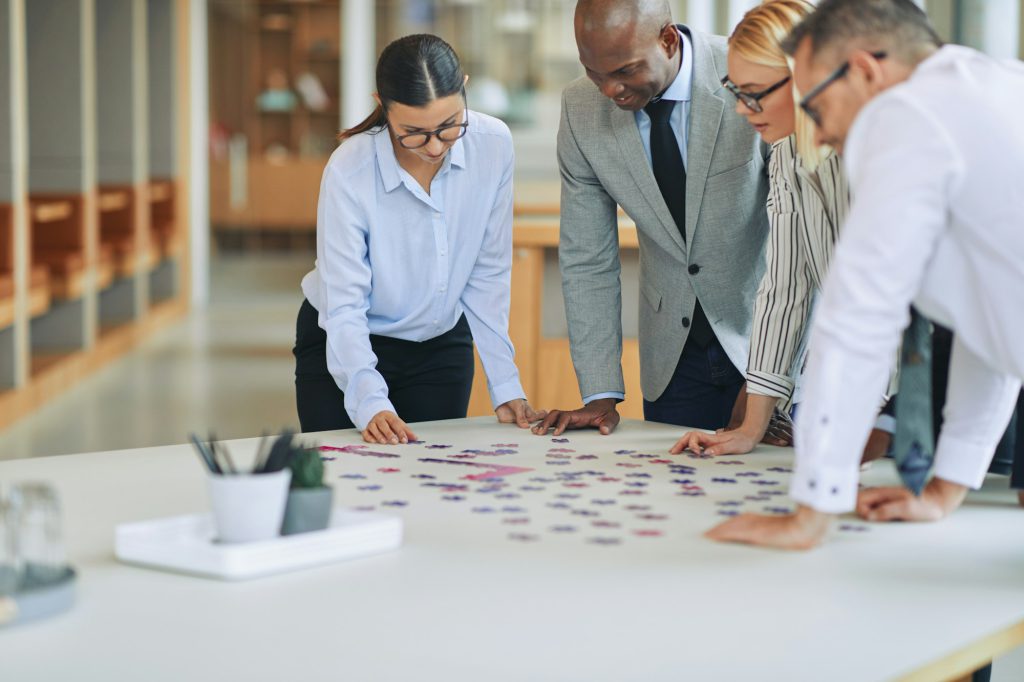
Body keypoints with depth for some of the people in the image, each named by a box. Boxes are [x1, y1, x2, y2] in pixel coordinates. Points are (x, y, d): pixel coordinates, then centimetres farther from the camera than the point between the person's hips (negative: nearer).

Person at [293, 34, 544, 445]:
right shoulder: (349, 171, -26)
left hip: (441, 346, 3)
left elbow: (488, 276, -9)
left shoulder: (493, 146, -18)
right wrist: (370, 402, -40)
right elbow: (345, 307, -25)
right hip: (342, 349, -3)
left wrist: (505, 386, -12)